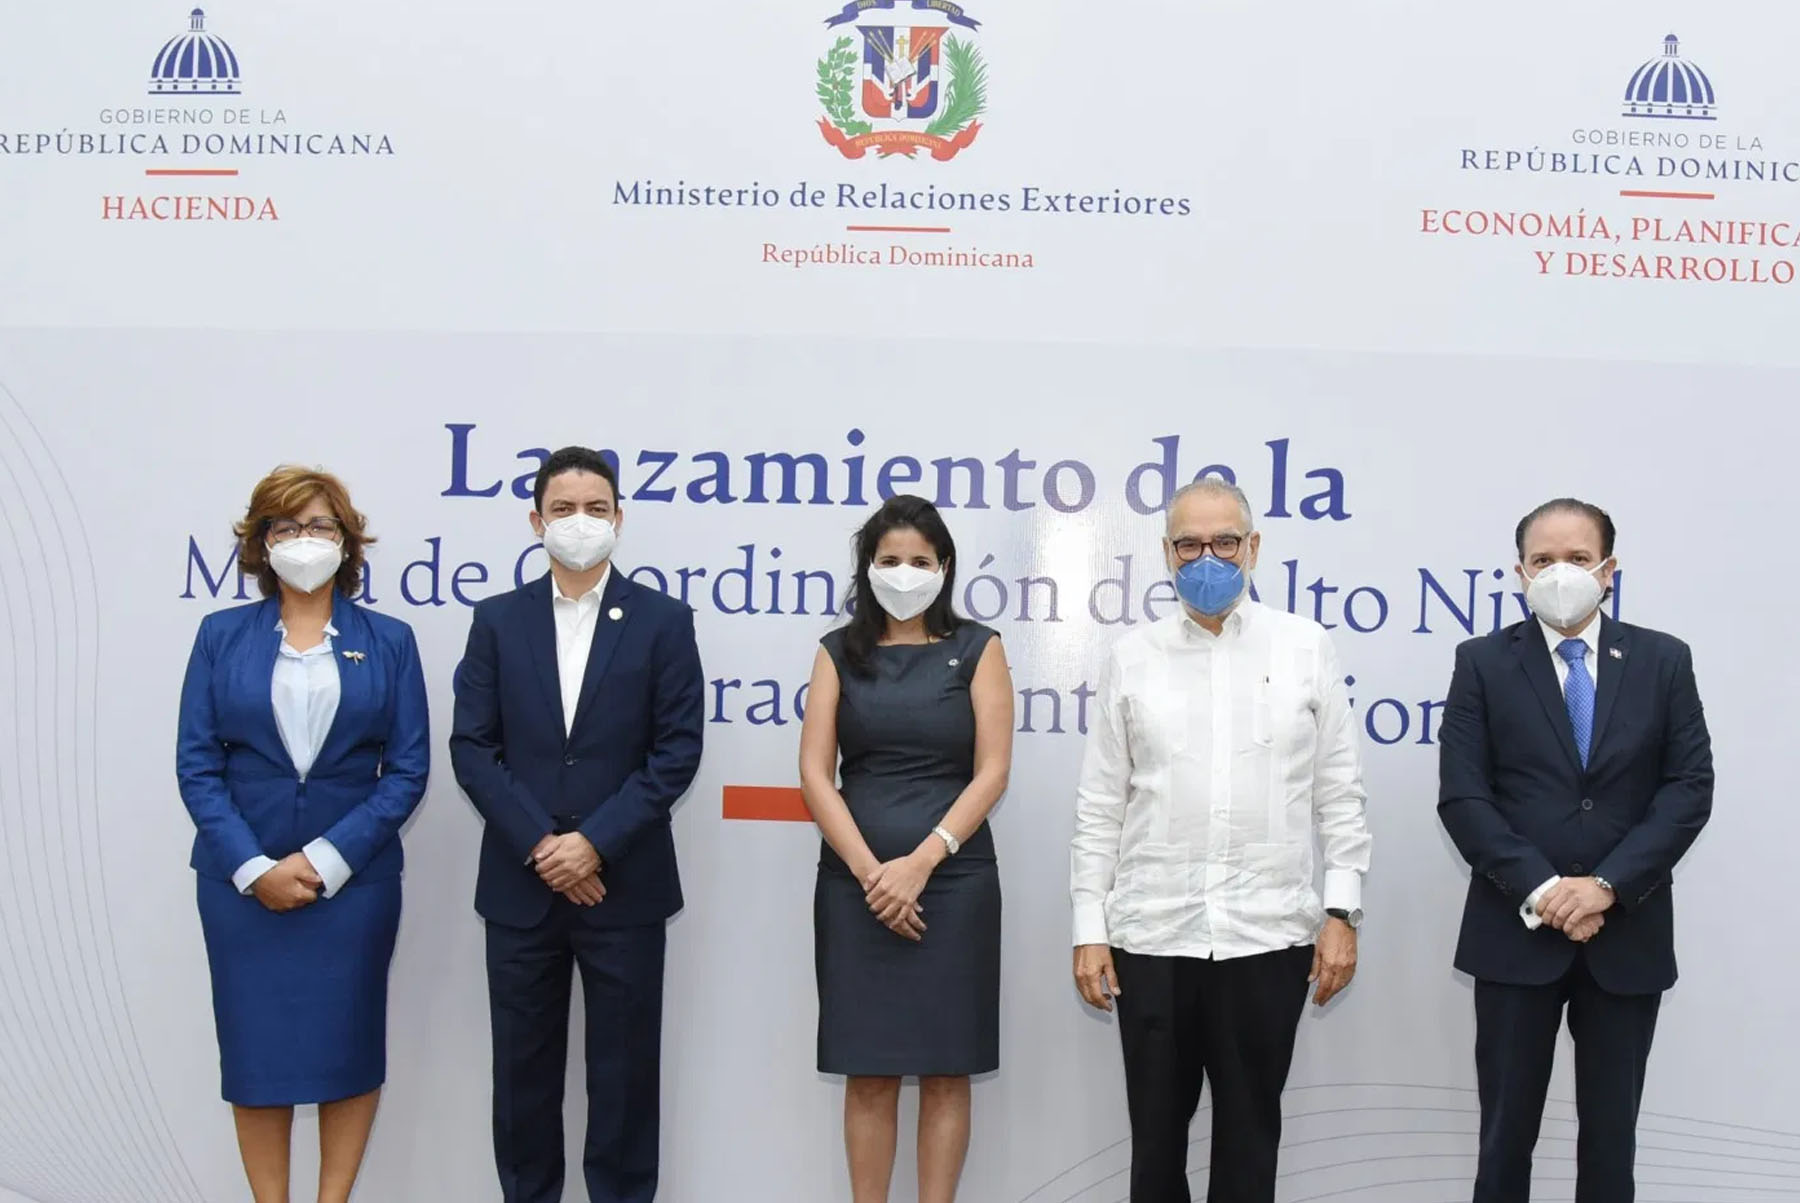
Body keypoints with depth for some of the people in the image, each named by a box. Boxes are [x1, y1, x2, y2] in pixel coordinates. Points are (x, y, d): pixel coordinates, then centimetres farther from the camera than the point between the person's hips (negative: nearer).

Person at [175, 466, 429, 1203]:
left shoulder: (389, 641, 2)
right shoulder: (221, 636, 4)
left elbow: (408, 769, -2)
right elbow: (196, 764, -1)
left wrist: (327, 860, -13)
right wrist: (253, 867, -13)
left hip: (354, 880, 0)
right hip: (242, 882, 0)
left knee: (347, 1046, 7)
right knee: (255, 1049, 6)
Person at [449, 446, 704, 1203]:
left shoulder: (663, 621, 1)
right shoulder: (498, 620, 5)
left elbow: (677, 751, -5)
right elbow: (472, 747, -1)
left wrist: (596, 844, -14)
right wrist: (541, 844, -12)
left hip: (625, 884, -1)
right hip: (520, 883, 2)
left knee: (623, 1066, 7)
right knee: (524, 1065, 10)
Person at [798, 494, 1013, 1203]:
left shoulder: (976, 649, 4)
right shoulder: (839, 652, 8)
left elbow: (991, 773, -3)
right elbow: (815, 772, 0)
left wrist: (919, 864, -13)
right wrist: (871, 871, -12)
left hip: (953, 880, -1)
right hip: (856, 884, 1)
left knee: (945, 1073, 3)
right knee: (868, 1073, 5)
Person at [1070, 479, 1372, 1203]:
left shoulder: (1306, 649, 4)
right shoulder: (1133, 657, 5)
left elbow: (1340, 796, 4)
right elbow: (1100, 807, 4)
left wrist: (1342, 913, -3)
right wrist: (1089, 930, 0)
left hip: (1267, 937, 0)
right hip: (1151, 939, 1)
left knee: (1249, 1138, 10)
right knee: (1156, 1136, 9)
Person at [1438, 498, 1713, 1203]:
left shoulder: (1663, 661, 5)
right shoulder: (1483, 663, 1)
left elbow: (1690, 788, -3)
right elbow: (1462, 797, -6)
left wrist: (1606, 886, -14)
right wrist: (1541, 889, -16)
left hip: (1627, 935, 1)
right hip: (1517, 934, -1)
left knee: (1611, 1135, 11)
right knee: (1506, 1132, 6)